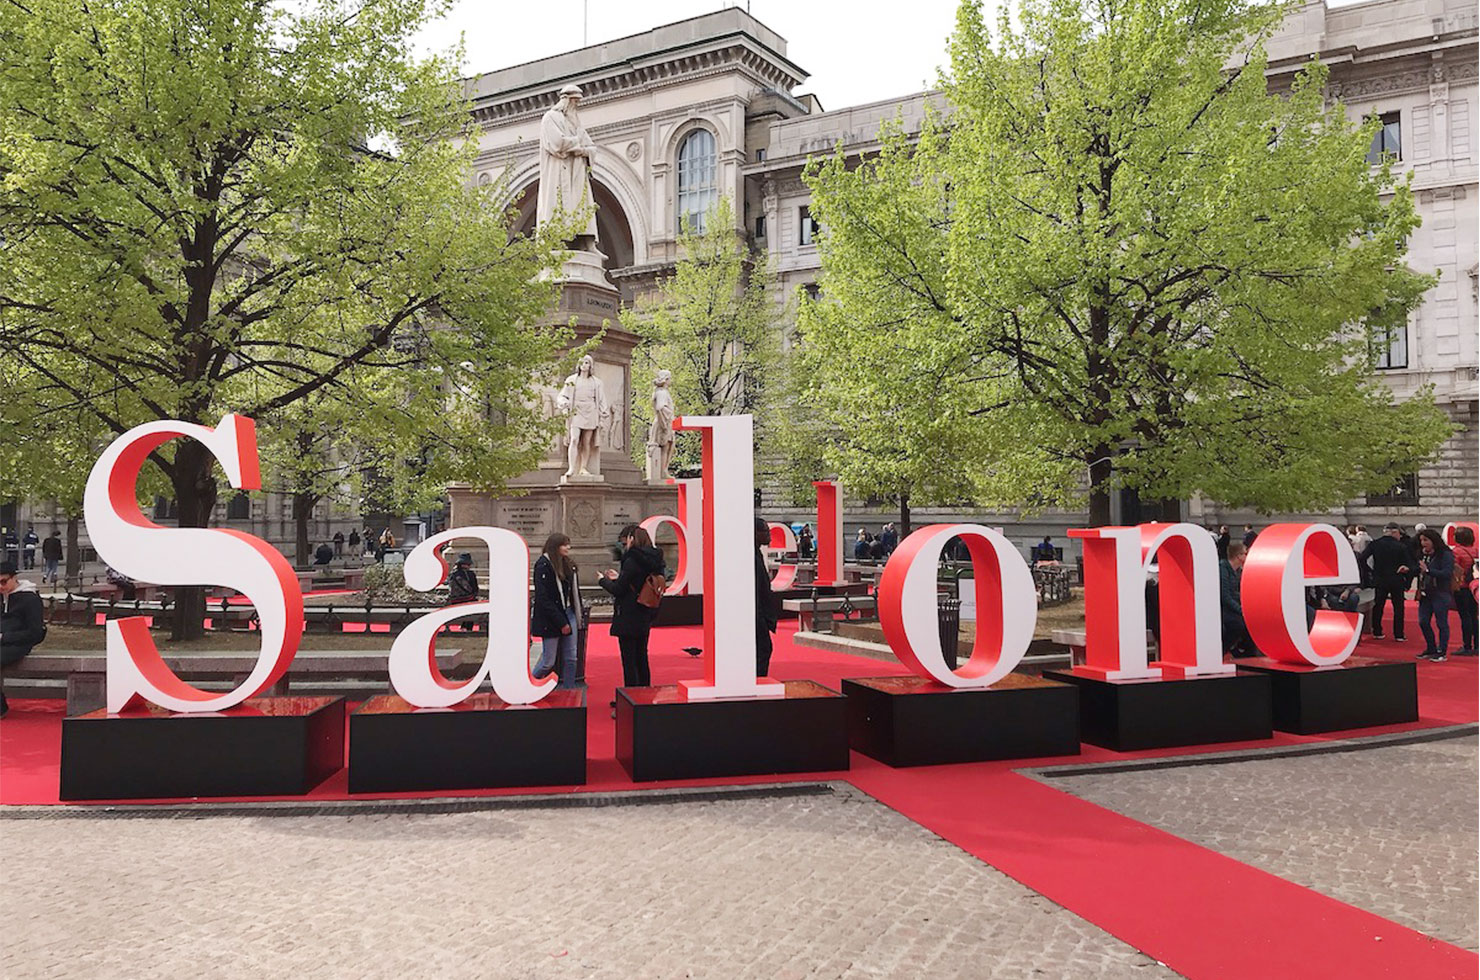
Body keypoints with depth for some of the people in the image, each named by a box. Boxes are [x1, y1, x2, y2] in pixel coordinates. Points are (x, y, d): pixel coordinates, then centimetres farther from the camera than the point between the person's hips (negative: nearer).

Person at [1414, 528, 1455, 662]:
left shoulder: (1445, 555, -10)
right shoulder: (1424, 555, 11)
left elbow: (1447, 573, -20)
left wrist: (1427, 570, -22)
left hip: (1441, 595, -7)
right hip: (1426, 594, 7)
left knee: (1442, 624, 0)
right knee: (1423, 622, 8)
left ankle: (1442, 653, 8)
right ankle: (1431, 649, 23)